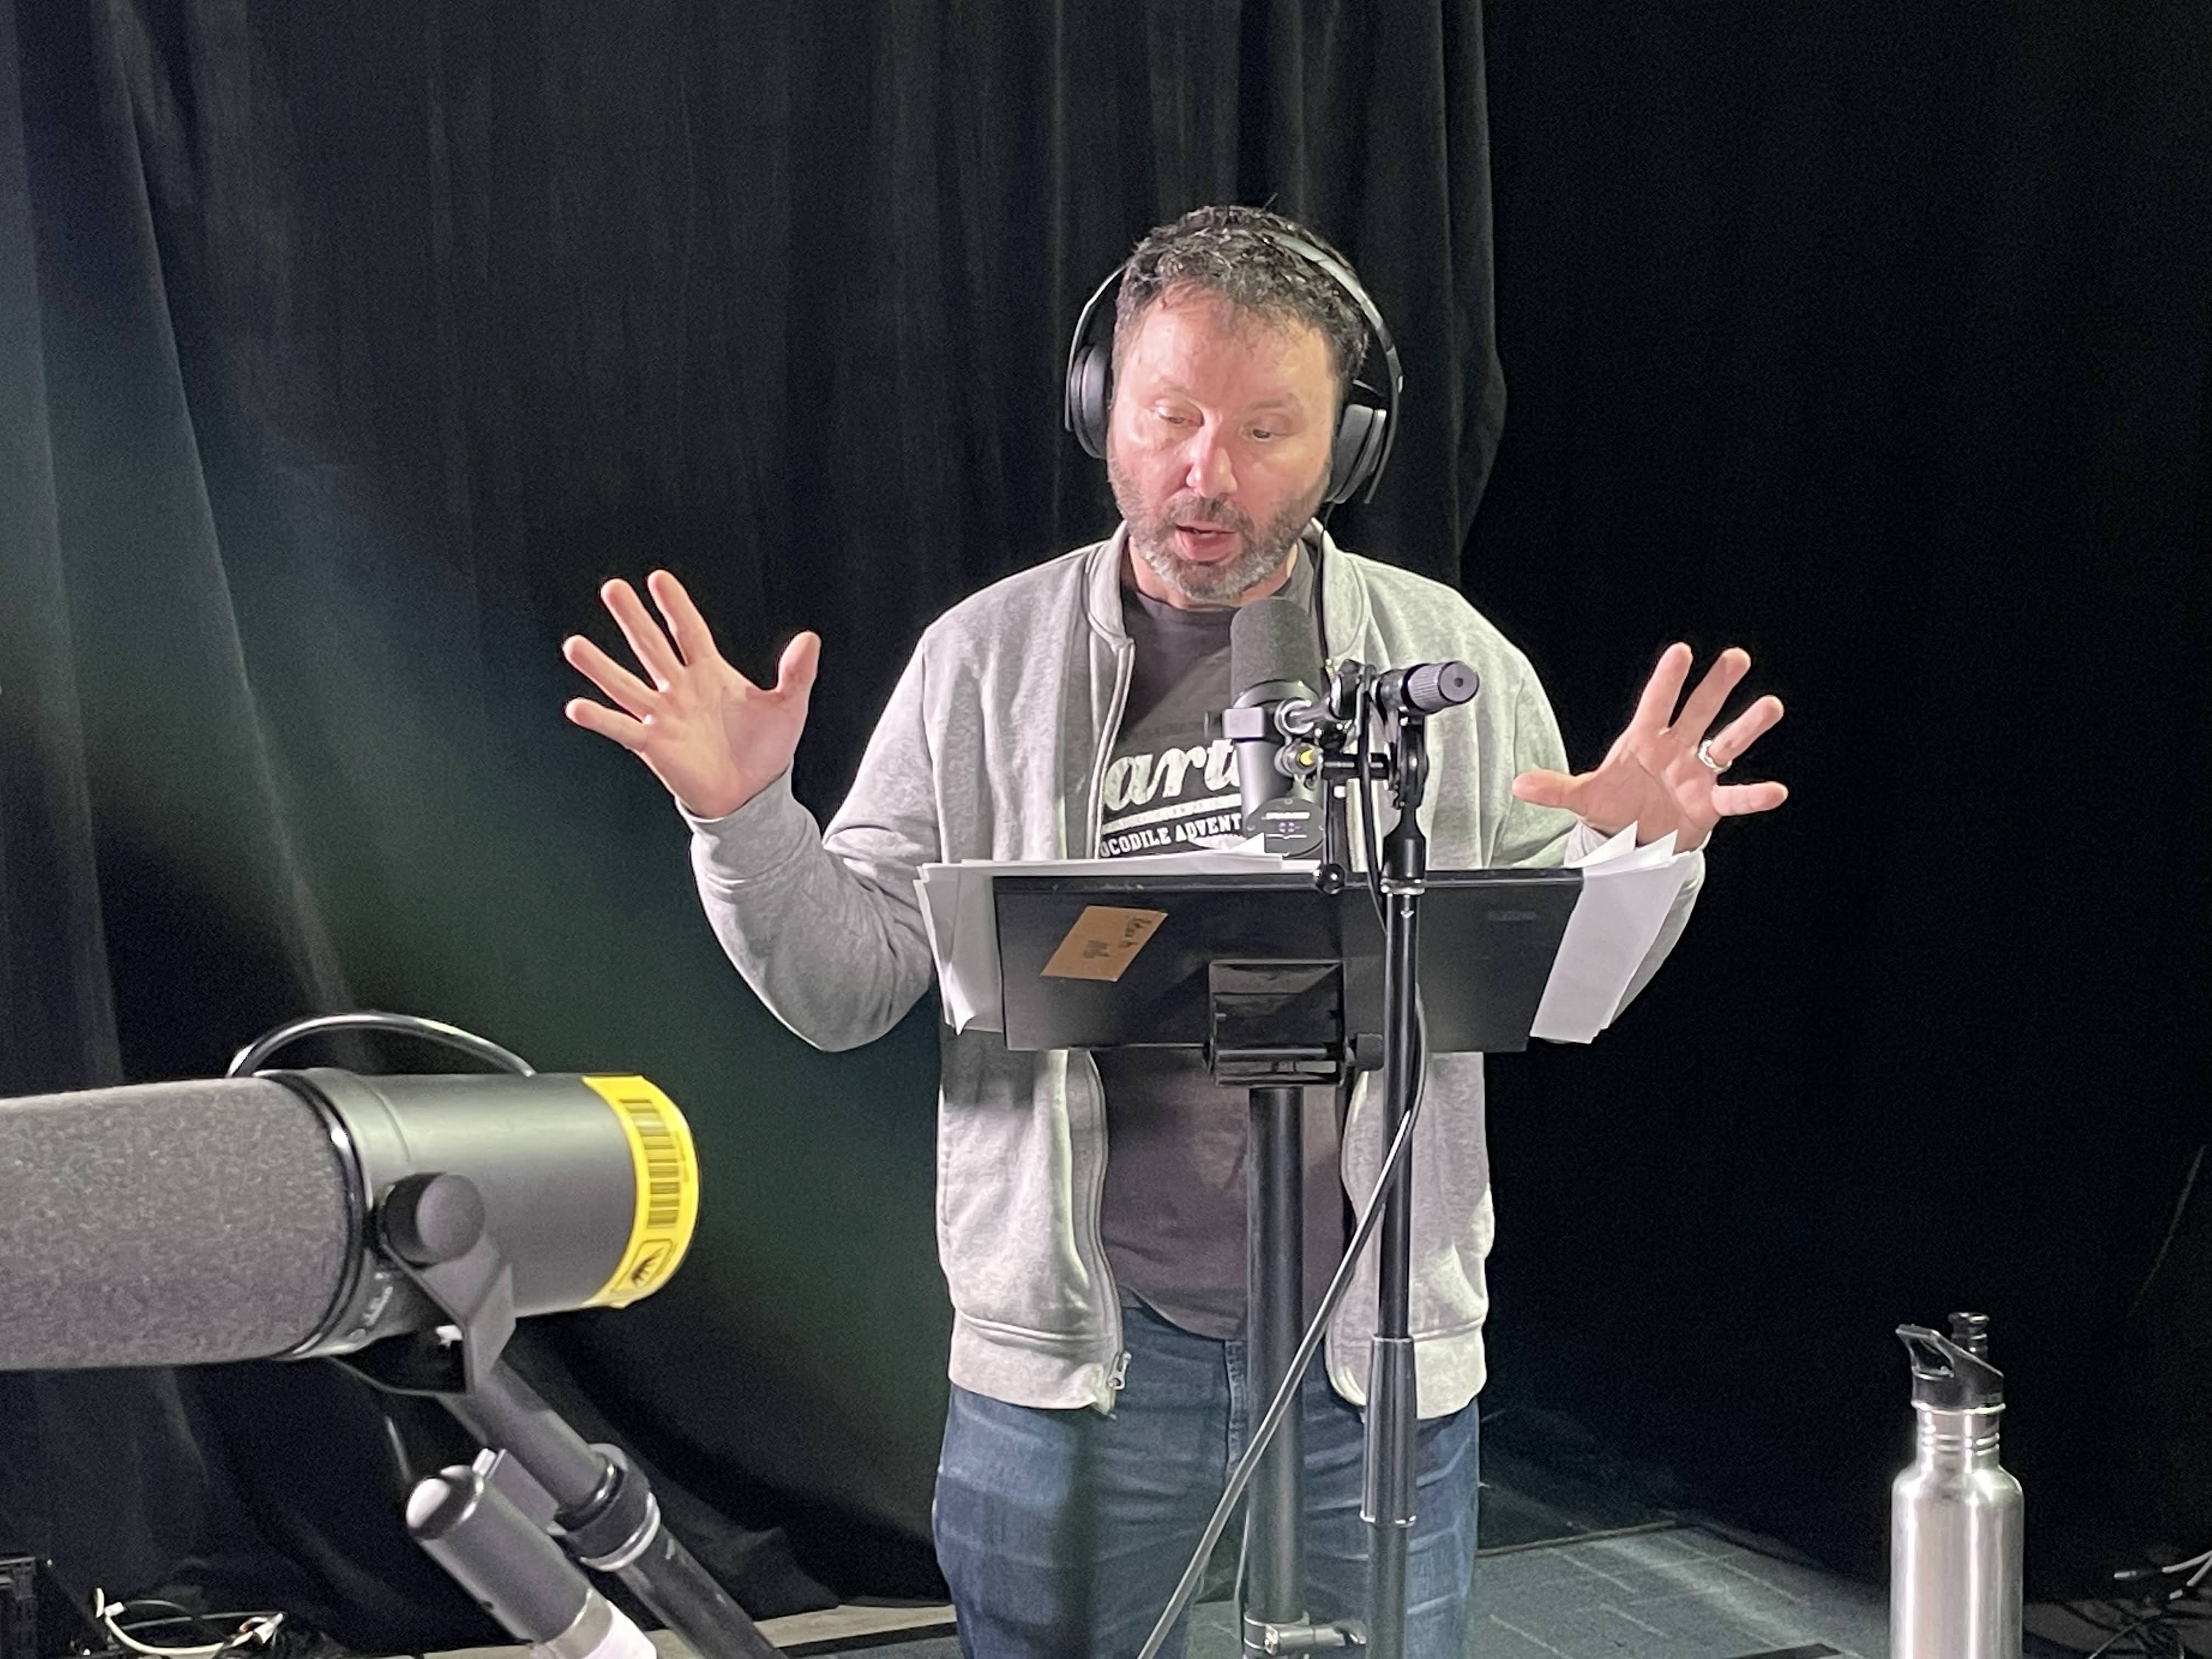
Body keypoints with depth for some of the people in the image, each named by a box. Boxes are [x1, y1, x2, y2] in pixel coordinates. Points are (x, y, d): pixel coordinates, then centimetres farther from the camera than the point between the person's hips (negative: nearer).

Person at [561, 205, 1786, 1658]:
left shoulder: (1450, 656, 1)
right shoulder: (987, 661, -2)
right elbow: (847, 990, -2)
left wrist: (1637, 859, -15)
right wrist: (743, 819, -18)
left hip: (1380, 1361, 1)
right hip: (1073, 1362, -1)